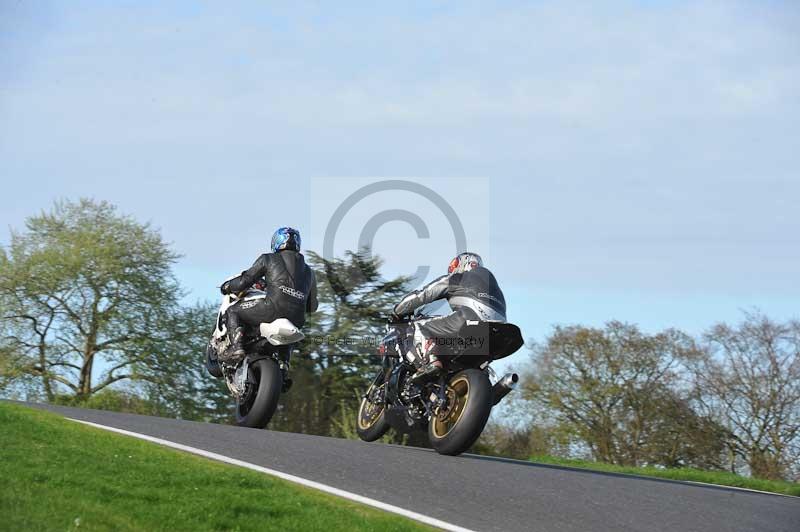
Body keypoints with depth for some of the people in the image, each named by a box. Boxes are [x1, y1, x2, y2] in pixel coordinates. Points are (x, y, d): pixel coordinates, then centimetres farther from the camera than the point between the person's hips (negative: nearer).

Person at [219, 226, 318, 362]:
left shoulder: (268, 259, 12)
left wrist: (226, 287, 30)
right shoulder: (308, 271, 26)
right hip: (297, 322, 5)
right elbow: (312, 306, 29)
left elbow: (244, 281, 11)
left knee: (233, 311, 14)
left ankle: (236, 345, -8)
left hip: (273, 308, -5)